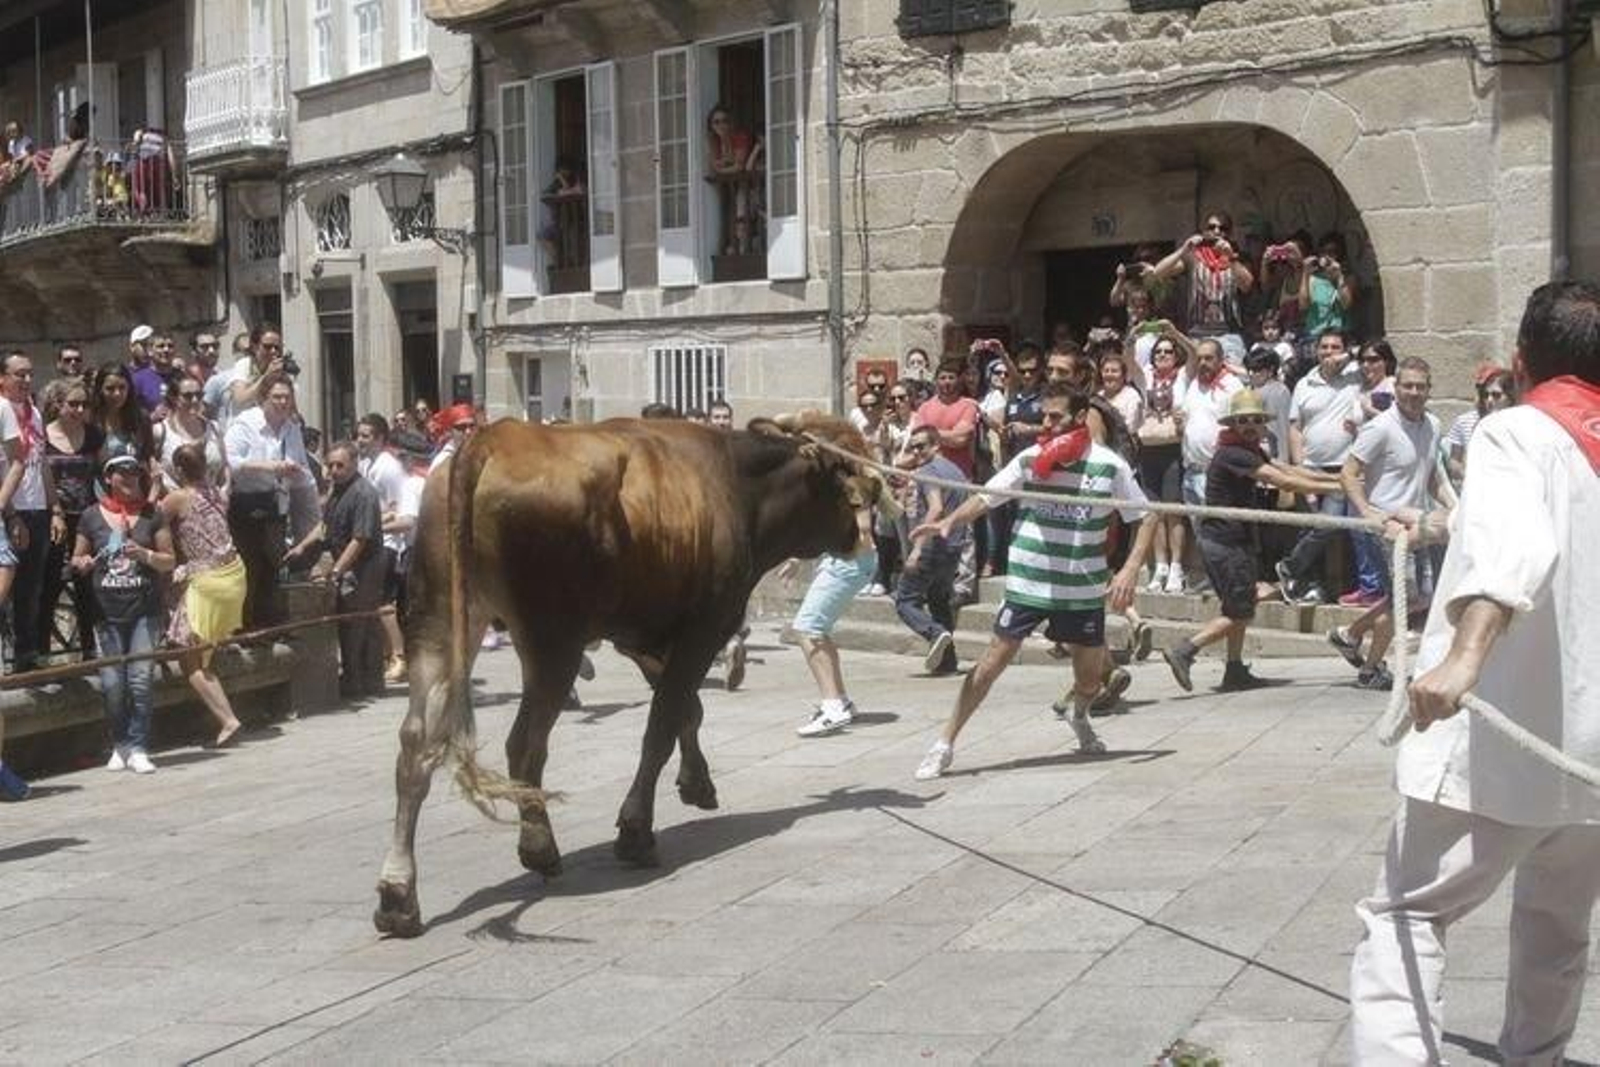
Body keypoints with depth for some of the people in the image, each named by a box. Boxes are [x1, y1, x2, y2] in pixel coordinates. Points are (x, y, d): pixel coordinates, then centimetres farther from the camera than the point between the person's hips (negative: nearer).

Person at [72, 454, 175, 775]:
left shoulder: (152, 515, 8)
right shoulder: (92, 516, 7)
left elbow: (170, 561, 9)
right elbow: (77, 560, 16)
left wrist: (145, 554, -9)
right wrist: (82, 563, -7)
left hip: (144, 610, 0)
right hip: (107, 612, 0)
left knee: (141, 678, -10)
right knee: (112, 682, -3)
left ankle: (138, 748, -1)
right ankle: (120, 745, 15)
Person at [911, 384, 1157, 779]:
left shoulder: (1109, 465, -7)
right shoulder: (1030, 459, -5)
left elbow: (1145, 517, 0)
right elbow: (986, 496, -8)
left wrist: (1130, 570, -13)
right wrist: (949, 521, -27)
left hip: (1084, 589, 1)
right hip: (1028, 584, -1)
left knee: (1090, 679, 11)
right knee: (992, 663, -4)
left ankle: (1080, 718, 47)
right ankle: (944, 746, 3)